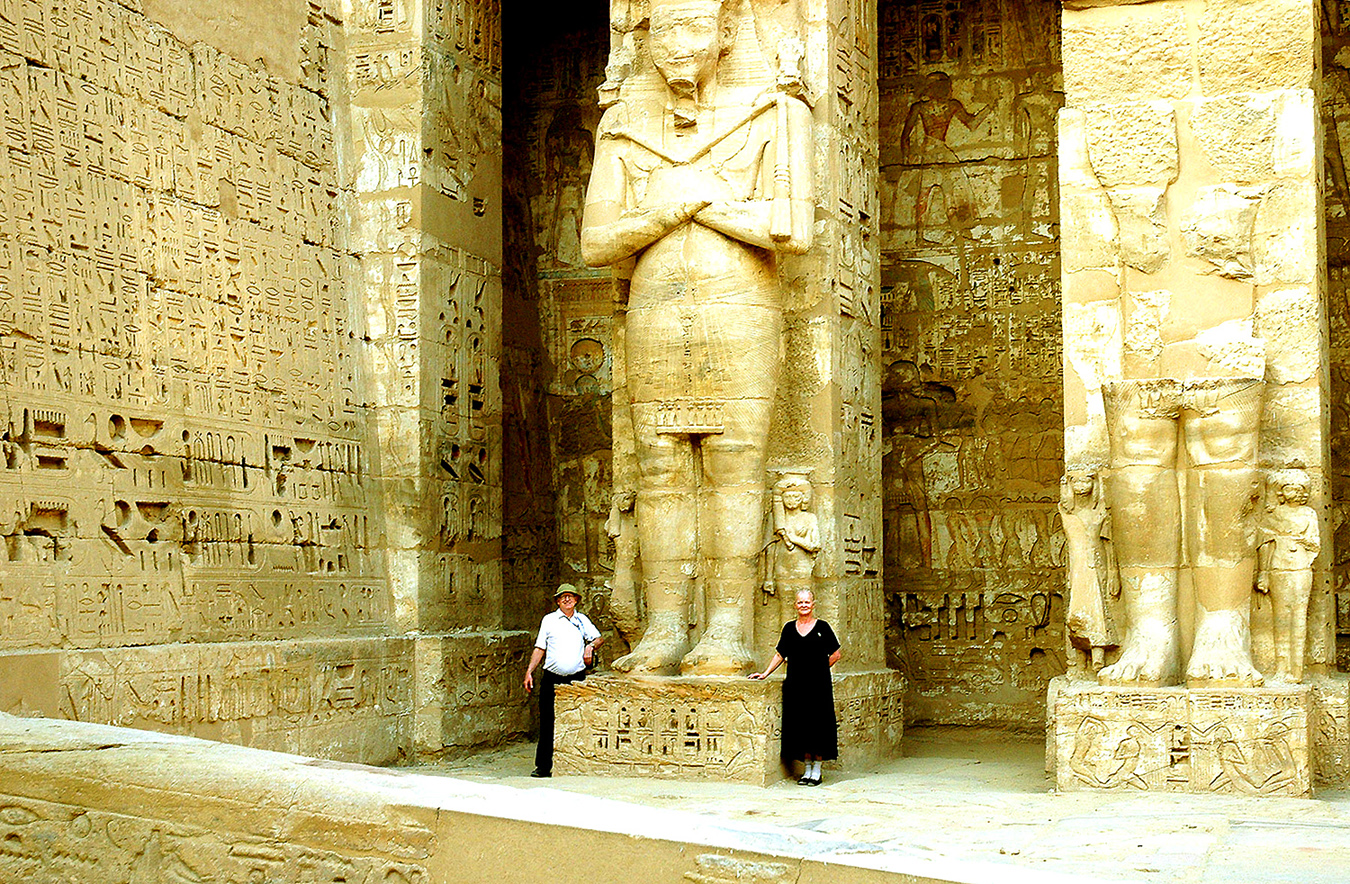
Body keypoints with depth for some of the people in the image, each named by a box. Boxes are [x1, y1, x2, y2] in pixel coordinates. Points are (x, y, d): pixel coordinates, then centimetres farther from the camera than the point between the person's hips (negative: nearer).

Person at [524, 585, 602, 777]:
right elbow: (540, 649, 8)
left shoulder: (582, 620, 12)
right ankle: (543, 767, 3)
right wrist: (529, 672, 0)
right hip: (552, 678, -1)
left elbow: (598, 638, 20)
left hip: (576, 678, 1)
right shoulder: (549, 620, 8)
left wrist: (591, 646, -2)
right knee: (547, 723, -2)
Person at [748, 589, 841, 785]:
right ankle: (807, 768, 12)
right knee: (800, 724, 3)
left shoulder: (822, 627, 1)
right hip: (796, 685, 3)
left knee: (818, 723, -3)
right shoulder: (789, 628, 9)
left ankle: (817, 770, 5)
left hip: (818, 685, -3)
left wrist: (818, 669, 1)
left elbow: (836, 654, 5)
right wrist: (766, 673, 6)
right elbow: (780, 654, 13)